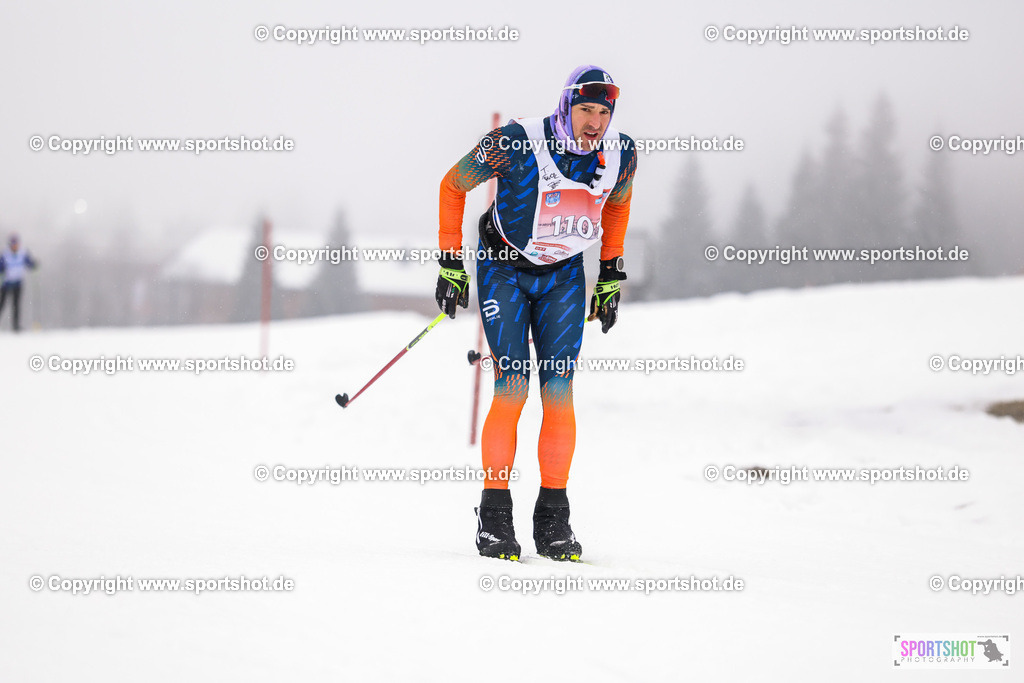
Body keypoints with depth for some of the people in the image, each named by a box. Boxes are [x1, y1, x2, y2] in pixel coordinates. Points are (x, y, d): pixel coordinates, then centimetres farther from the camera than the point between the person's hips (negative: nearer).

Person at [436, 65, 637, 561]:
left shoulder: (621, 154, -13)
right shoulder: (516, 144, -25)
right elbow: (453, 186, -11)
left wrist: (611, 274, 11)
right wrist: (450, 263, -9)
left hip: (563, 277, 3)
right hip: (505, 268, -3)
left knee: (559, 393, -4)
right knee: (512, 389, -13)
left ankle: (553, 521, 2)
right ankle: (494, 518, -5)